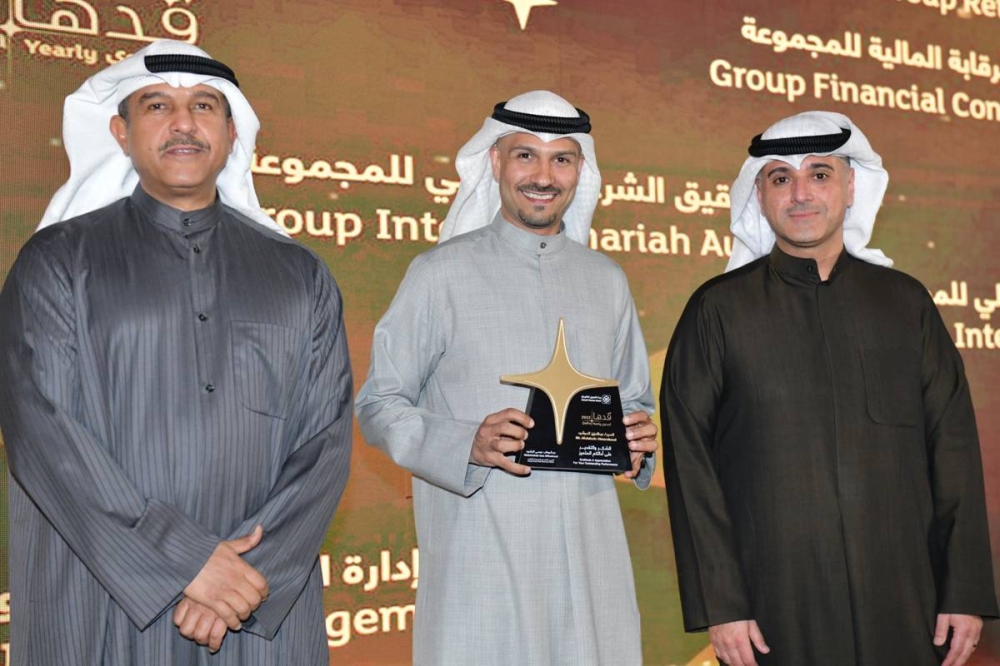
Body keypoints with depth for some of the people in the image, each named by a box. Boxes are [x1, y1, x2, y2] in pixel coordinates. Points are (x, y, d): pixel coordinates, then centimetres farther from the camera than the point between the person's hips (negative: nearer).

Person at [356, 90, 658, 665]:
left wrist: (639, 438, -2)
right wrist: (468, 445, -18)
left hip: (591, 556, 4)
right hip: (480, 558, -3)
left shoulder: (607, 280, 12)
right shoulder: (441, 274, -1)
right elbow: (379, 406, -2)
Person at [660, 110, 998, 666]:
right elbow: (688, 459, -3)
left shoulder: (905, 301, 7)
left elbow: (953, 445, 5)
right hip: (775, 605, -2)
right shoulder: (719, 309, 0)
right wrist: (718, 603, -8)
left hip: (902, 601, 2)